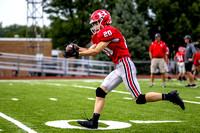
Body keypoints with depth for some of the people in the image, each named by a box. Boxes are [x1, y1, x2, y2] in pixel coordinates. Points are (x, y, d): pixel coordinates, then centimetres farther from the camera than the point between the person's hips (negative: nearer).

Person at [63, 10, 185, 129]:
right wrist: (75, 49, 4)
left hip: (125, 65, -10)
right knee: (100, 91, 2)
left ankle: (169, 96, 3)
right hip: (119, 68, 10)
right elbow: (91, 50, 14)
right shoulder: (100, 35, 17)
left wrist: (77, 54, -12)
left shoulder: (109, 31, -13)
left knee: (140, 99, -9)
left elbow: (96, 51, -15)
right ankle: (94, 122, 3)